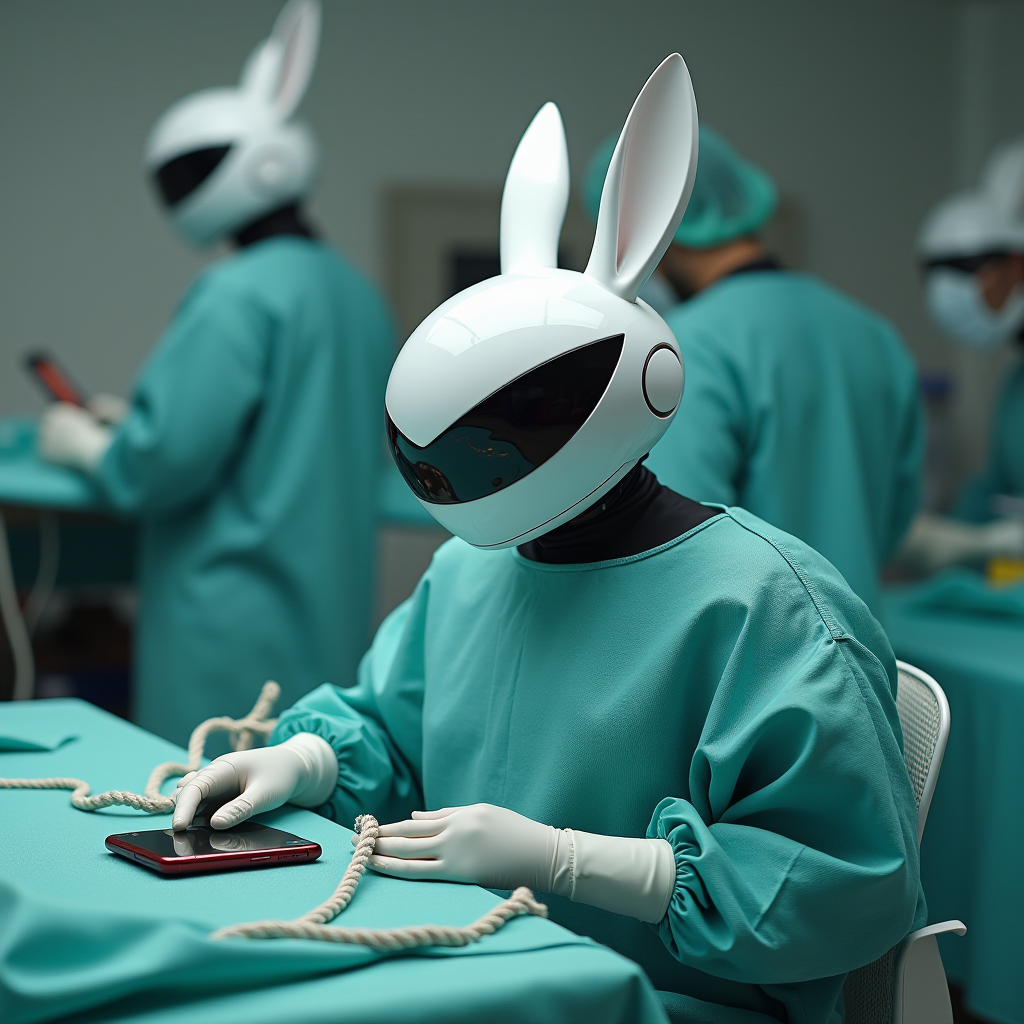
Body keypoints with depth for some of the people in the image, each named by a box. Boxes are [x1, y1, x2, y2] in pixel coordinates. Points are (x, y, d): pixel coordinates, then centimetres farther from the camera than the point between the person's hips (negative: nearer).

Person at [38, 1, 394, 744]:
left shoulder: (239, 295, -17)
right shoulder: (357, 292, 10)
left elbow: (166, 459, -20)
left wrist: (83, 444, 1)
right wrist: (130, 423, 22)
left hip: (238, 624, -9)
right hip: (331, 614, 9)